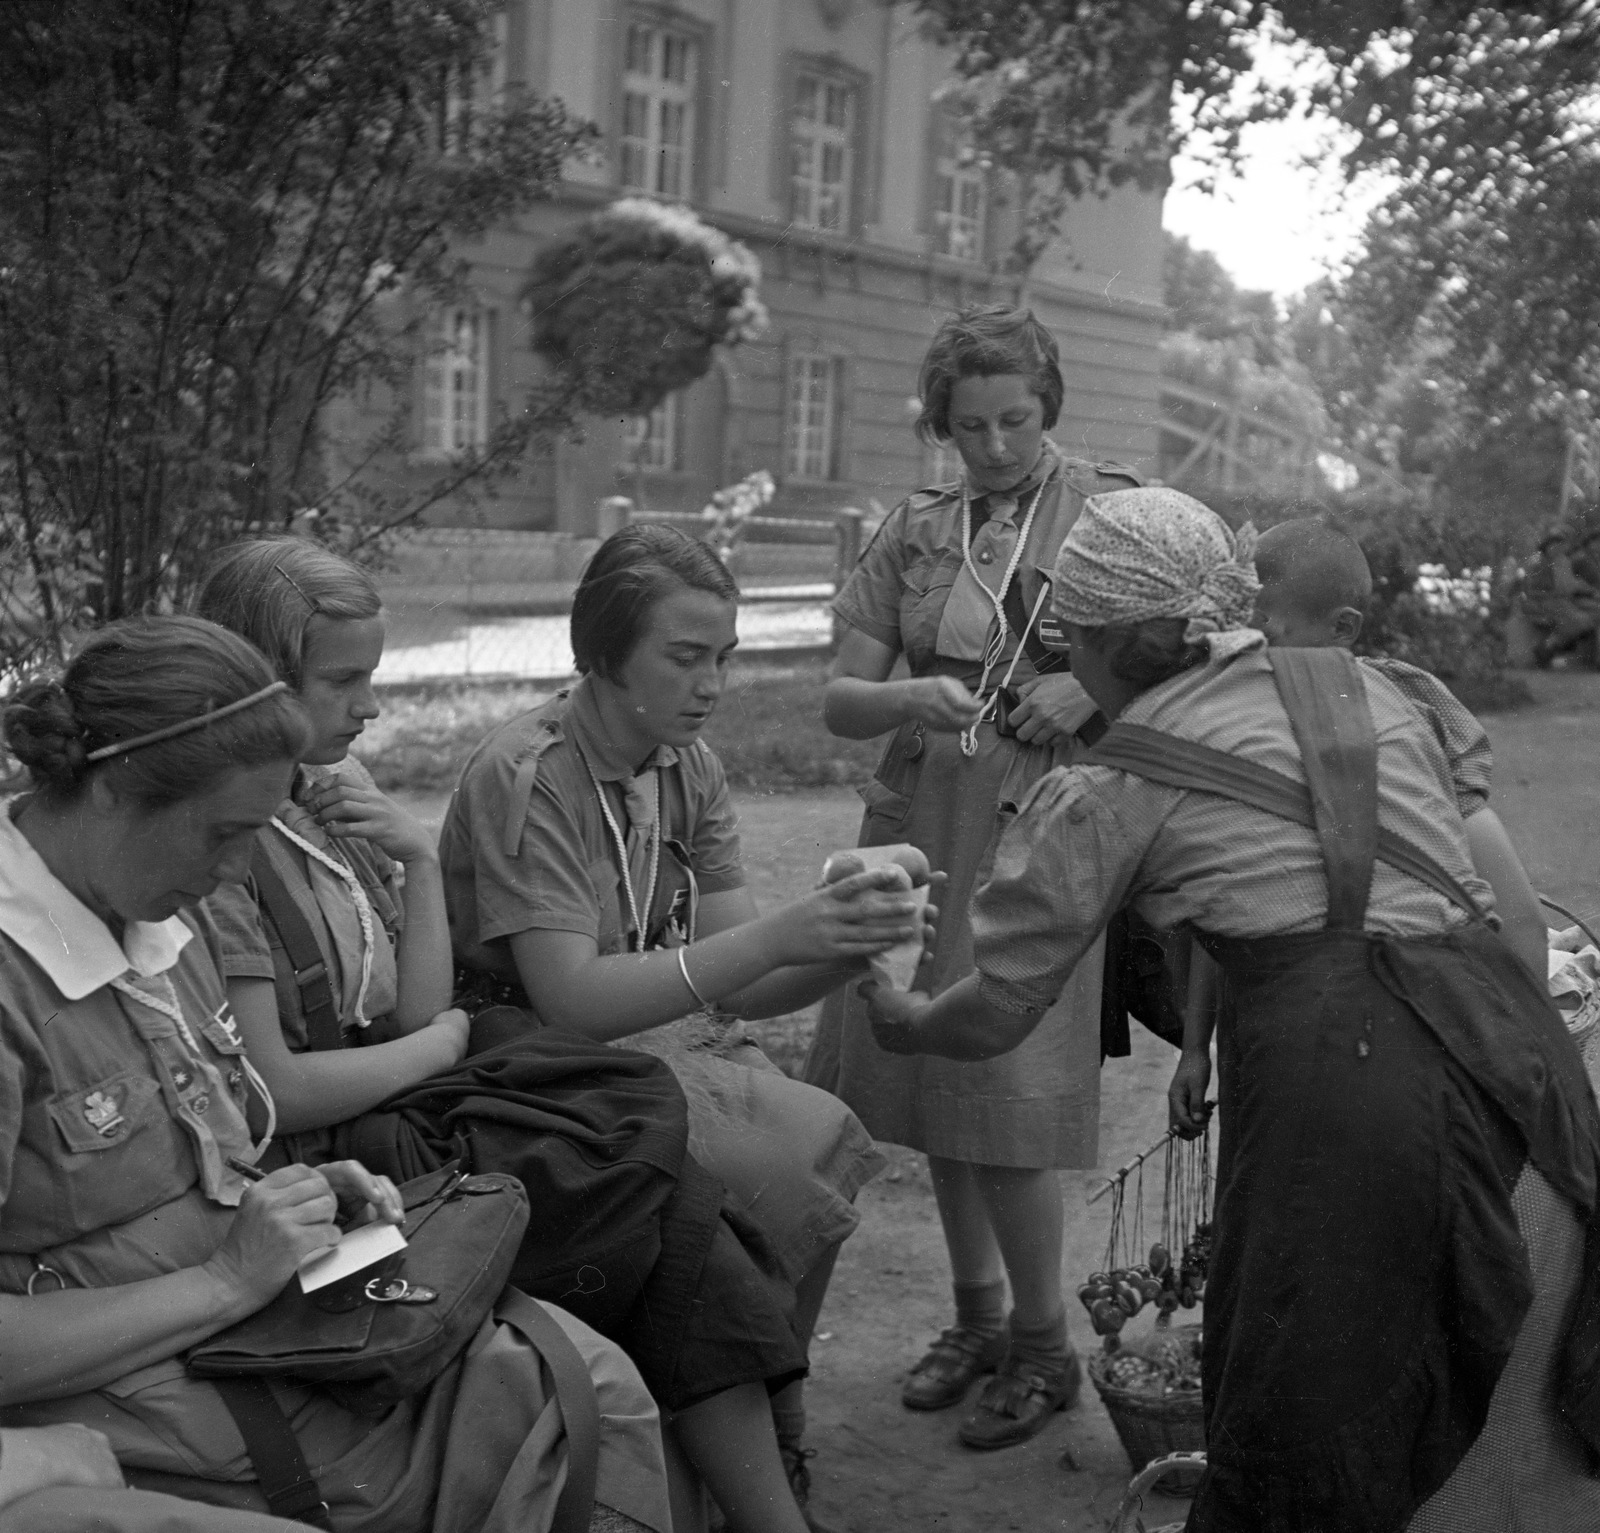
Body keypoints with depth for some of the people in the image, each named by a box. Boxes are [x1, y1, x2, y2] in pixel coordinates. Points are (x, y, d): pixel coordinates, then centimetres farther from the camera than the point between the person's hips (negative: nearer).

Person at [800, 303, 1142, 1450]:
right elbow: (840, 700, 6)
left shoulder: (1115, 510, 0)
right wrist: (911, 698, -16)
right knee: (932, 1076, 10)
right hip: (921, 827, 4)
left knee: (1005, 1089, -7)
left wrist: (1093, 691, -15)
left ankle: (1044, 1347, 13)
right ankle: (977, 1319, 28)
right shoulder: (912, 532, 9)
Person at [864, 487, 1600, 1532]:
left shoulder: (1109, 791, 5)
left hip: (1339, 1056, -5)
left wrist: (903, 1021, 31)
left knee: (1298, 1417, 11)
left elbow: (997, 1014, 9)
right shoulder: (1365, 685, 18)